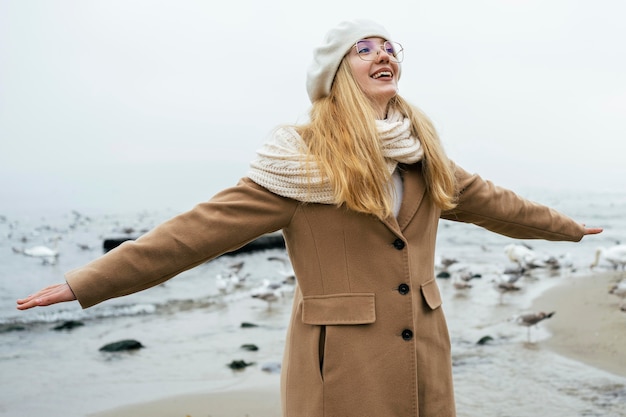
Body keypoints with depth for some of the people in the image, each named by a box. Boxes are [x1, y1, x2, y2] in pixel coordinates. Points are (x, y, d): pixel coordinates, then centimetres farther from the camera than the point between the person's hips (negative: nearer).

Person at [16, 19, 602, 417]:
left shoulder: (422, 155, 10)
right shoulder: (303, 159, -8)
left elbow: (489, 201, 24)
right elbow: (206, 227, -12)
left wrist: (570, 226, 37)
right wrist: (88, 283, -17)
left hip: (423, 369, 6)